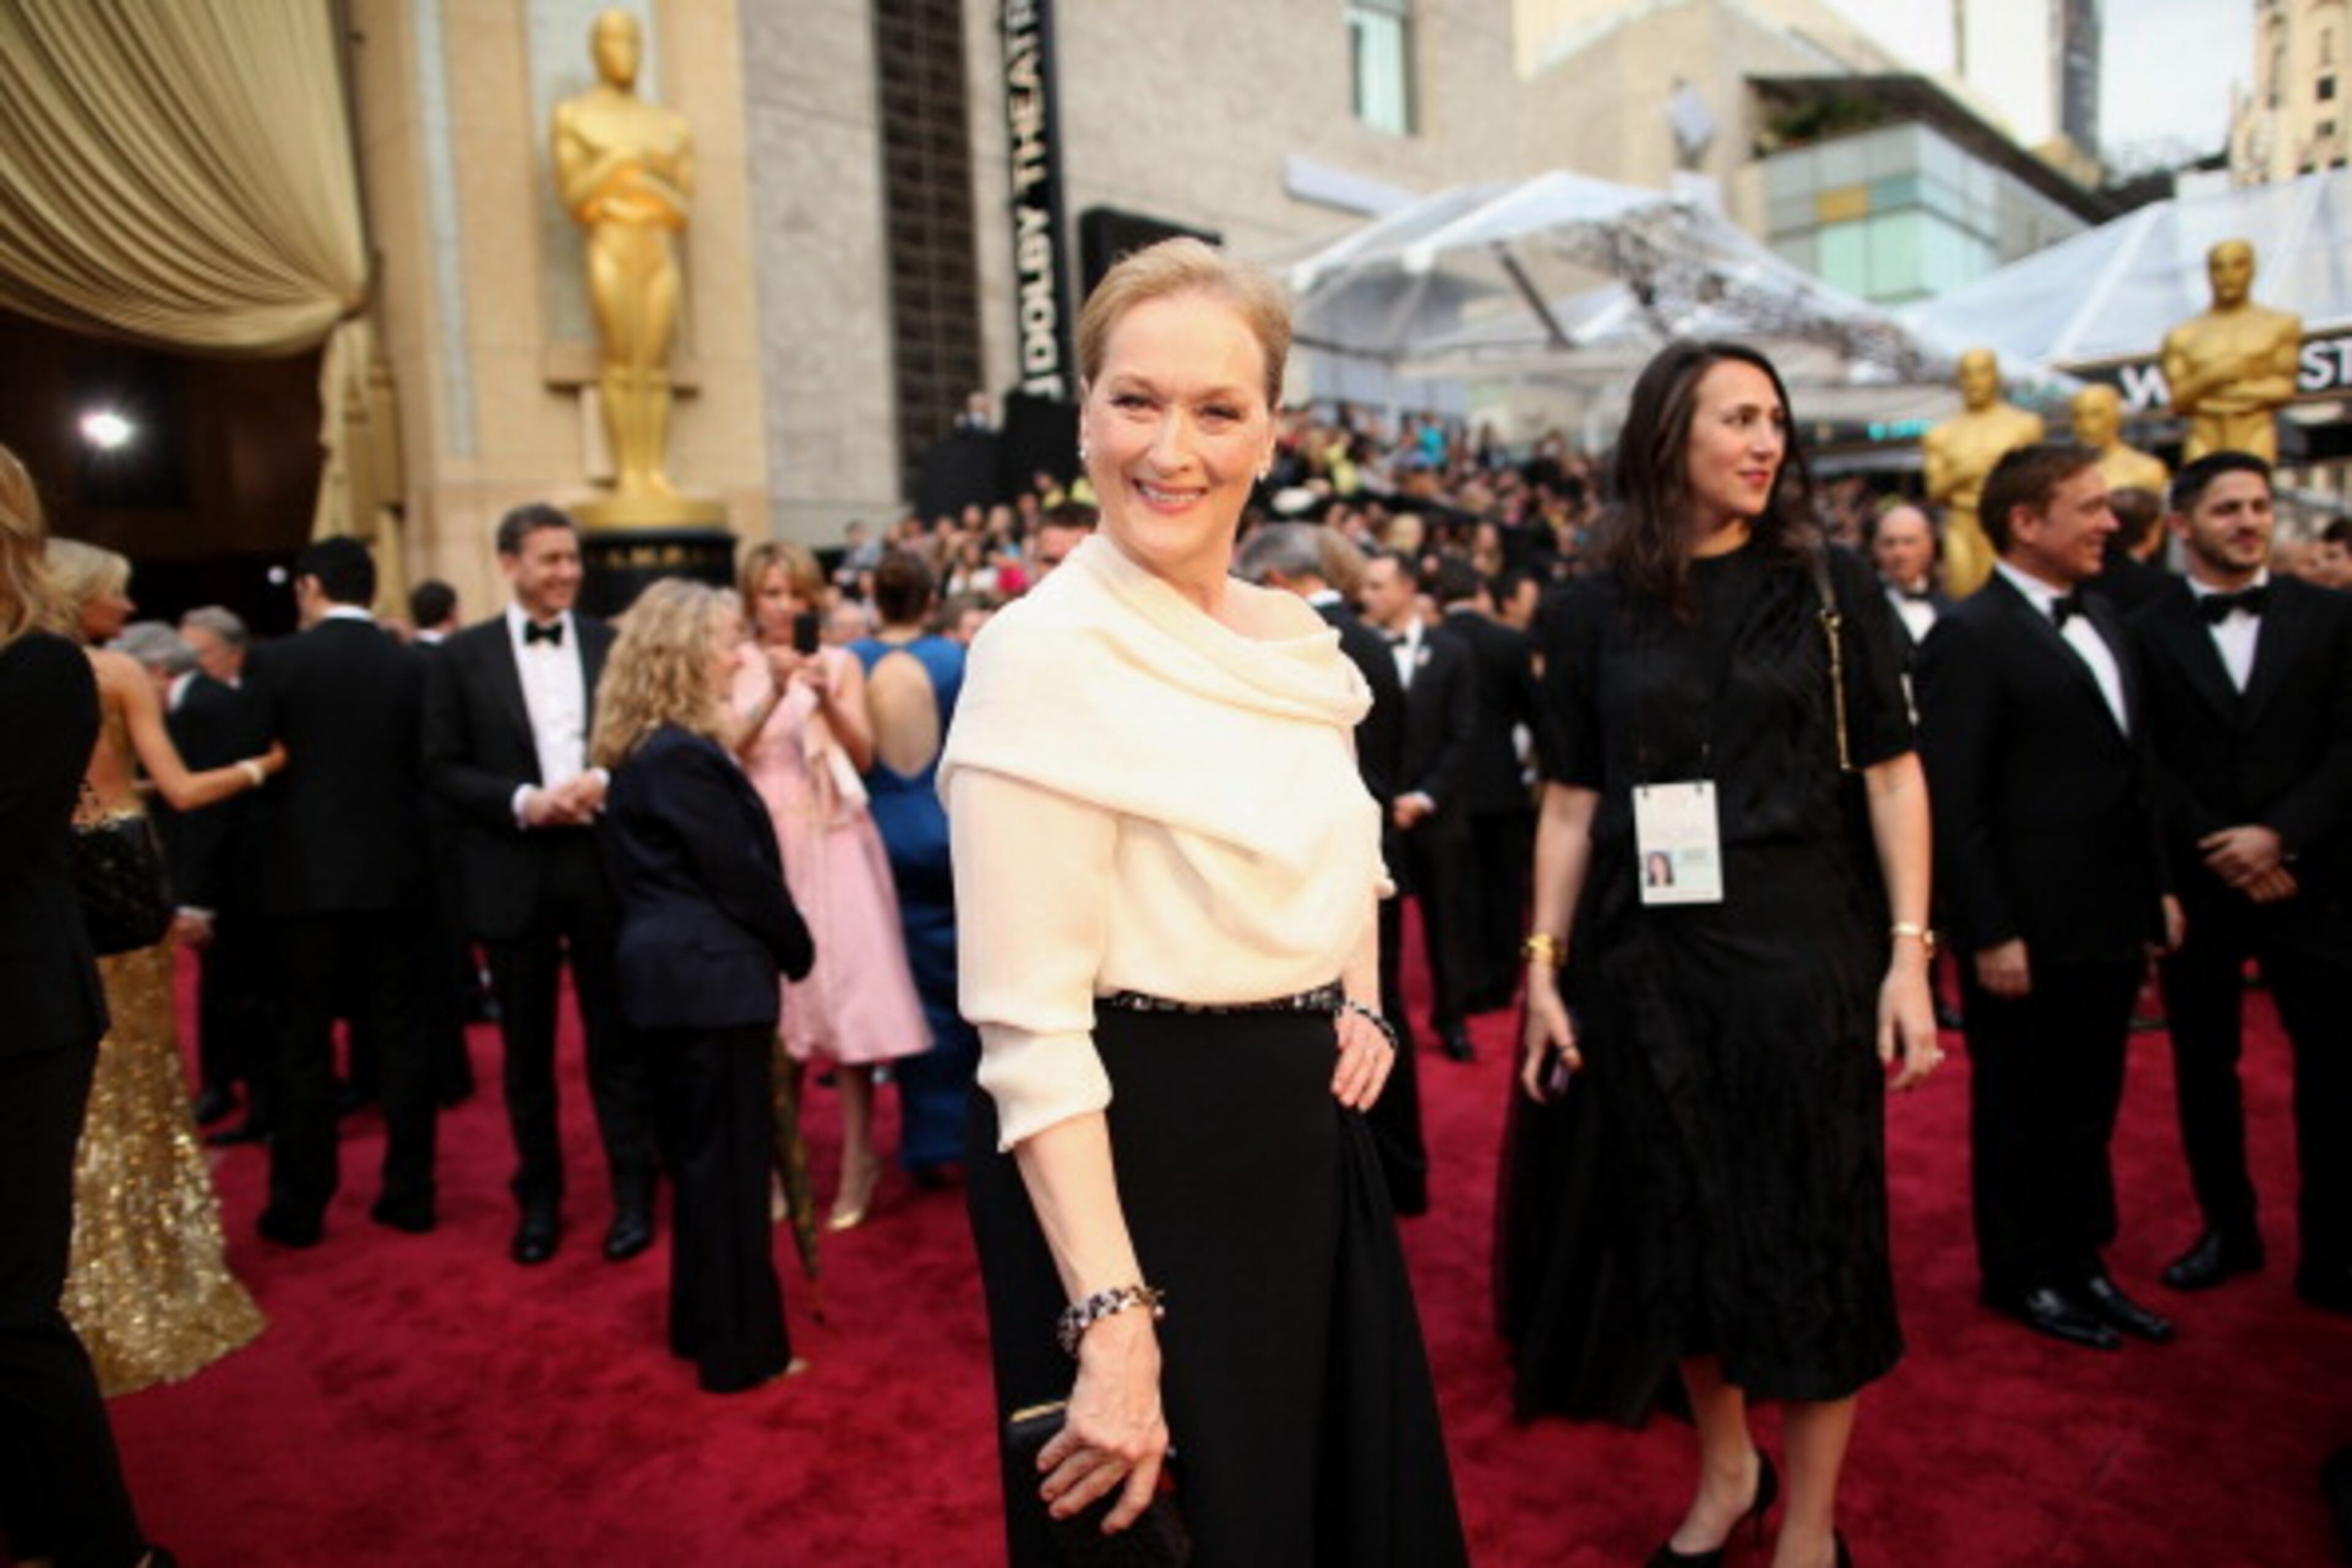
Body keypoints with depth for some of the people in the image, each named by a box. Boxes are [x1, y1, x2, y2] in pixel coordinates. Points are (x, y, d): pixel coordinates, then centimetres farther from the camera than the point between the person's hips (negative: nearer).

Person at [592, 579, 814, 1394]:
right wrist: (797, 948, -3)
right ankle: (739, 1349, 13)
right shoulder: (680, 756, -18)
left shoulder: (646, 751, 11)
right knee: (729, 1160, 1)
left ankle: (703, 1325, 32)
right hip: (712, 975, -10)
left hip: (677, 970, 10)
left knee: (701, 1155, 19)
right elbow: (739, 876, -17)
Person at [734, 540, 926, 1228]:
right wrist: (774, 695, -18)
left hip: (832, 842, -1)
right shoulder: (734, 669, 6)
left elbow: (864, 755, -3)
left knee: (845, 987, -4)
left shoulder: (840, 662, 5)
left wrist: (827, 699, -18)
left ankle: (858, 1155, 5)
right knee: (775, 998, 3)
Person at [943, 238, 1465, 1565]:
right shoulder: (1046, 652, -18)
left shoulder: (1301, 644, 4)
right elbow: (1029, 1028, -21)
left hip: (1311, 1136, 8)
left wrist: (1364, 1007, 4)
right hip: (1136, 1157, -7)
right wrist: (1110, 1316, -24)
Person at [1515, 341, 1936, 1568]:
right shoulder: (1595, 612, 3)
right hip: (1645, 958, 1)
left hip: (1802, 948, -1)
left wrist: (1908, 955, -8)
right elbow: (1569, 804, 4)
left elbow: (1892, 776, 0)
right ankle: (1724, 1468, 37)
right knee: (1681, 1228, 13)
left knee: (1810, 1234, 6)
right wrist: (1545, 968, 1)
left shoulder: (1829, 588, 2)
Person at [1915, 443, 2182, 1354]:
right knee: (2020, 1111, 9)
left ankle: (2079, 1262, 33)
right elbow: (1954, 804, -18)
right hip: (2027, 934, -8)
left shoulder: (2102, 622, 12)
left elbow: (2130, 775, 17)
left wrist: (2157, 890, 13)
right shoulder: (1970, 638, -15)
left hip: (2106, 924, 8)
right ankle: (2019, 1276, 25)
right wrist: (1990, 935, -19)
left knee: (2089, 1108, 18)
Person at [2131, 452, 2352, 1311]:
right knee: (2204, 1068, 10)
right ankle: (2228, 1230, 25)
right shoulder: (2144, 633, 1)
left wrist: (2277, 835, -13)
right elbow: (2146, 765, -2)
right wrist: (2219, 851, -10)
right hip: (2197, 885, 0)